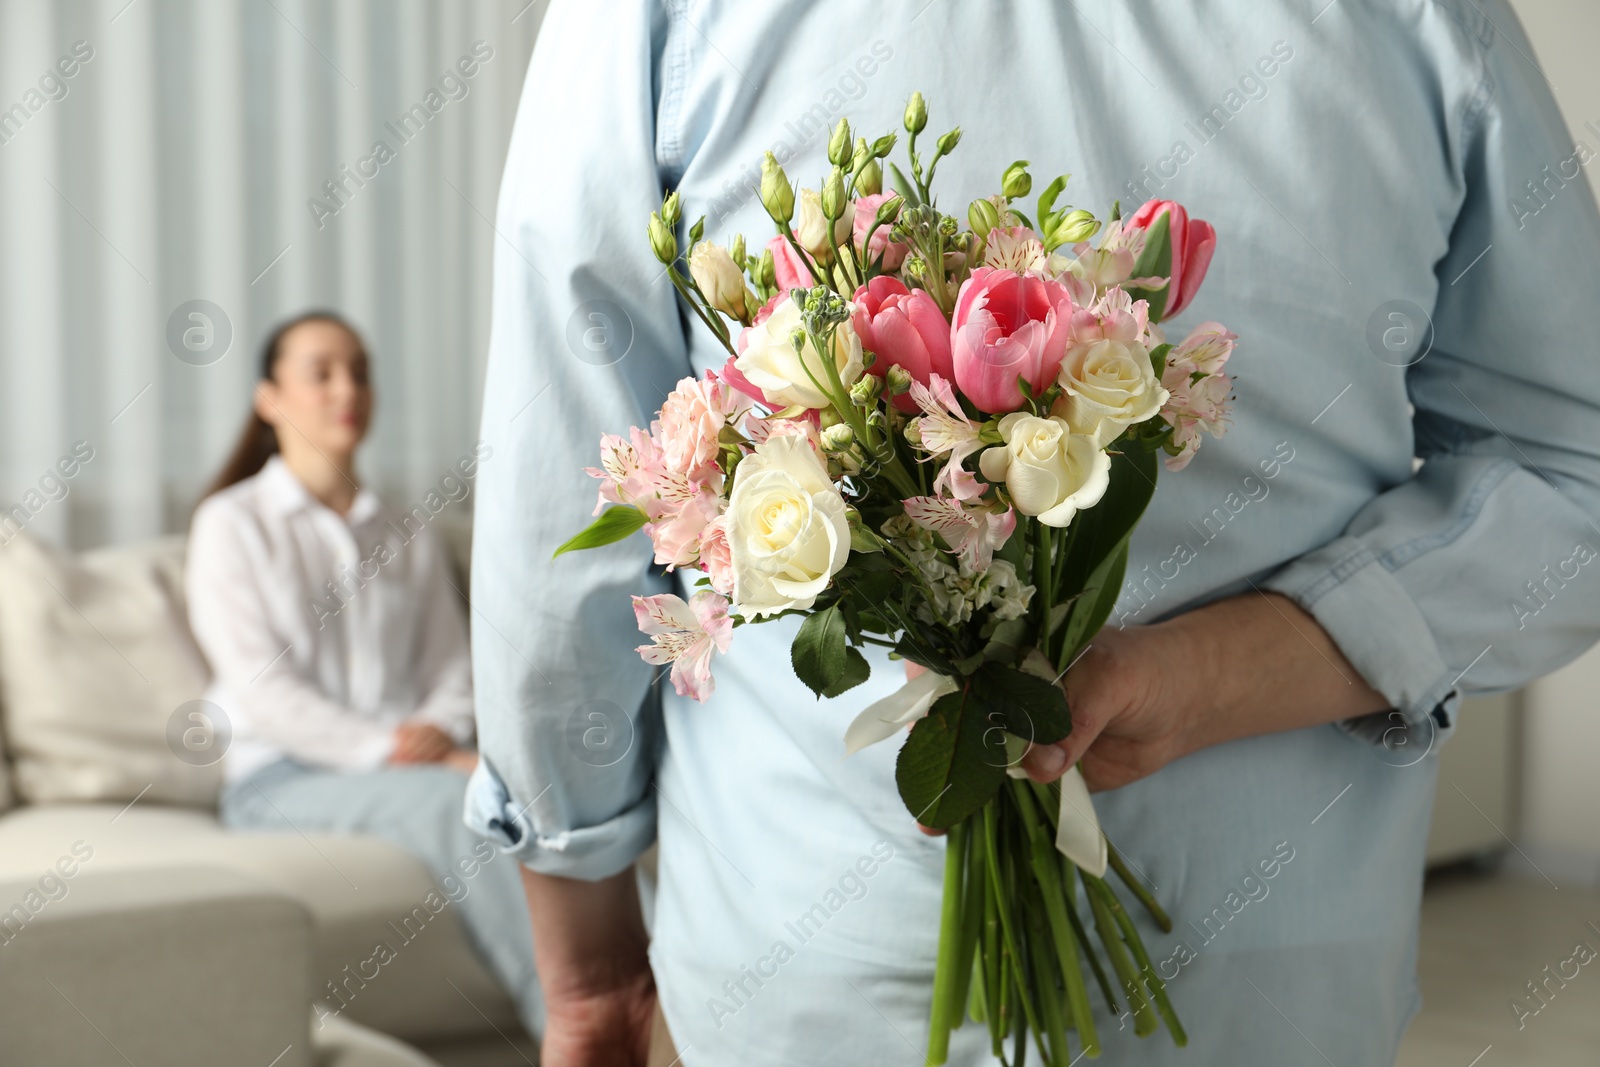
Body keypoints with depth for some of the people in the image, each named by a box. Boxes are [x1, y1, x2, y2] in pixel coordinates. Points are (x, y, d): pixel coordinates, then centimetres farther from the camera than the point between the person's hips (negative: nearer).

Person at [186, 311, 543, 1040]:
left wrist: (441, 732, -10)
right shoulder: (233, 523, 9)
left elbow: (452, 666, 15)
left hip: (416, 760, 4)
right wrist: (386, 749, -14)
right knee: (455, 800, -37)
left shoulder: (409, 537, 24)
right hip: (280, 779, -3)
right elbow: (261, 688, -3)